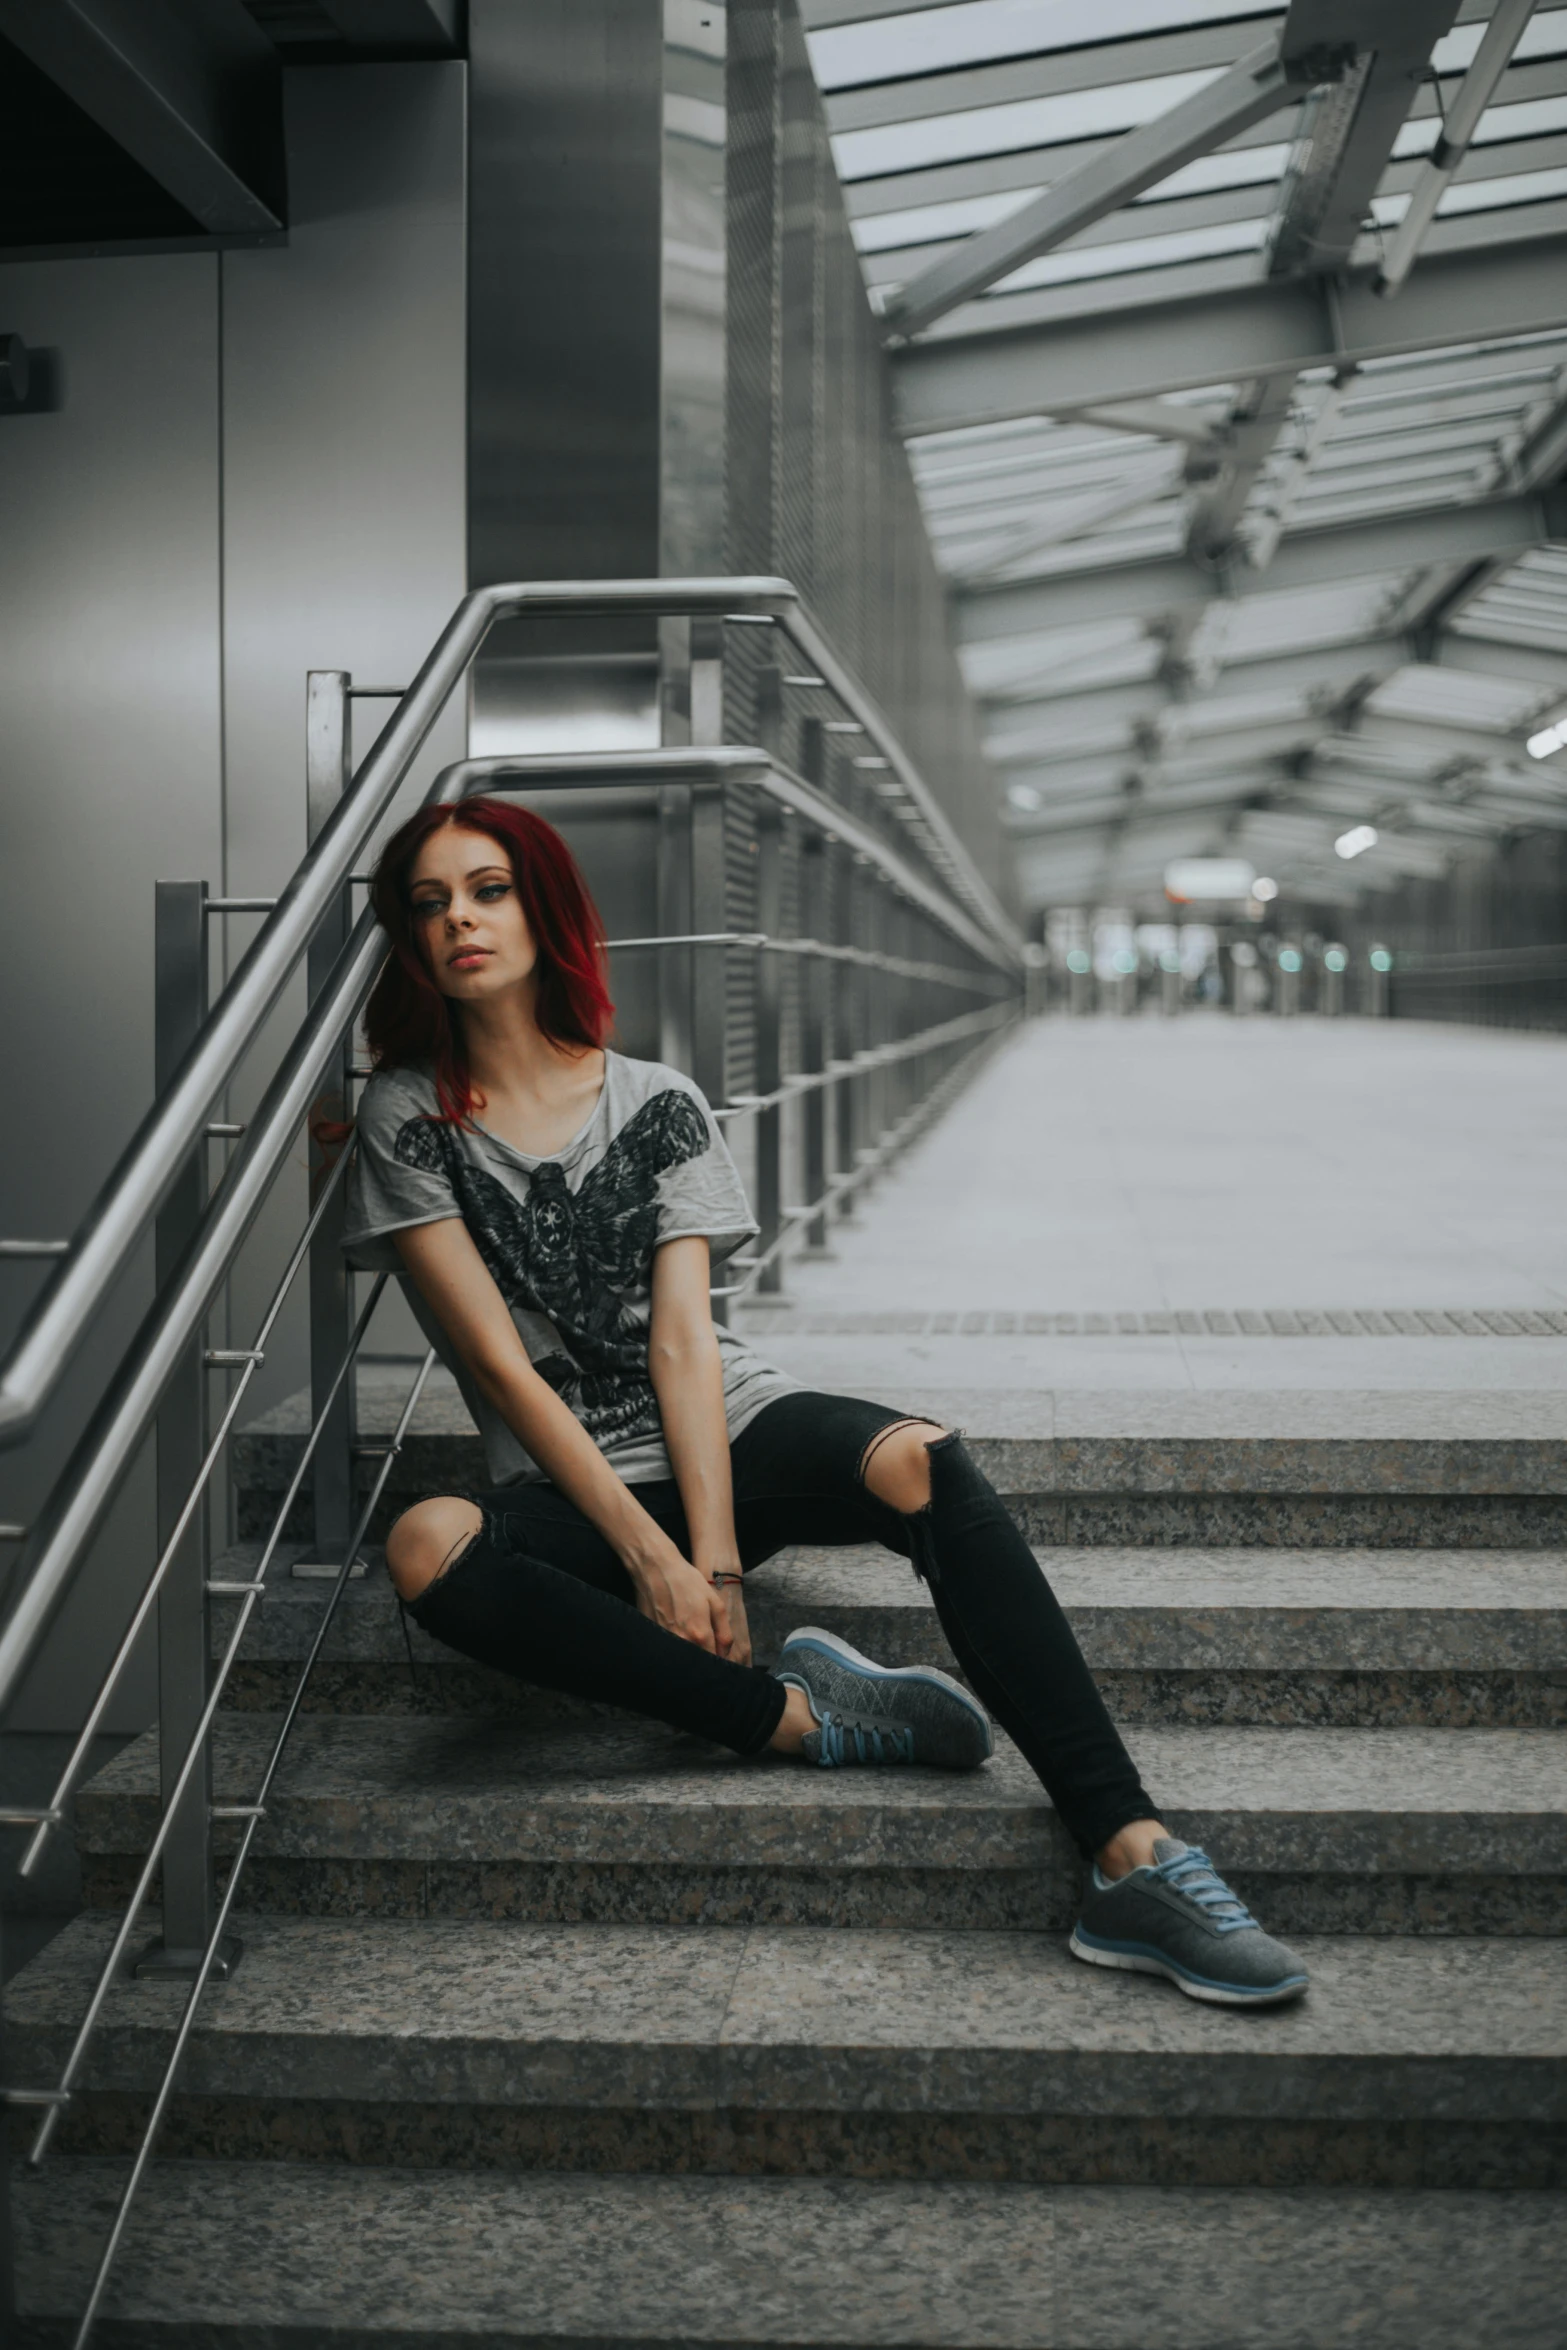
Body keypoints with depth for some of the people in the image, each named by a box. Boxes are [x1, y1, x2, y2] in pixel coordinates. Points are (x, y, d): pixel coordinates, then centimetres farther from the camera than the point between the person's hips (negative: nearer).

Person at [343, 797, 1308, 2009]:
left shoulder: (657, 1102, 5)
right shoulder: (408, 1118, 0)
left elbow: (683, 1338, -6)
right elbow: (502, 1366, -8)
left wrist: (715, 1556, -20)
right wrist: (652, 1557, -17)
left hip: (732, 1426, 1)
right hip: (568, 1485, -1)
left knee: (916, 1462, -32)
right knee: (430, 1551, -35)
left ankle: (1135, 1860, -40)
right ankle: (798, 1715, -28)